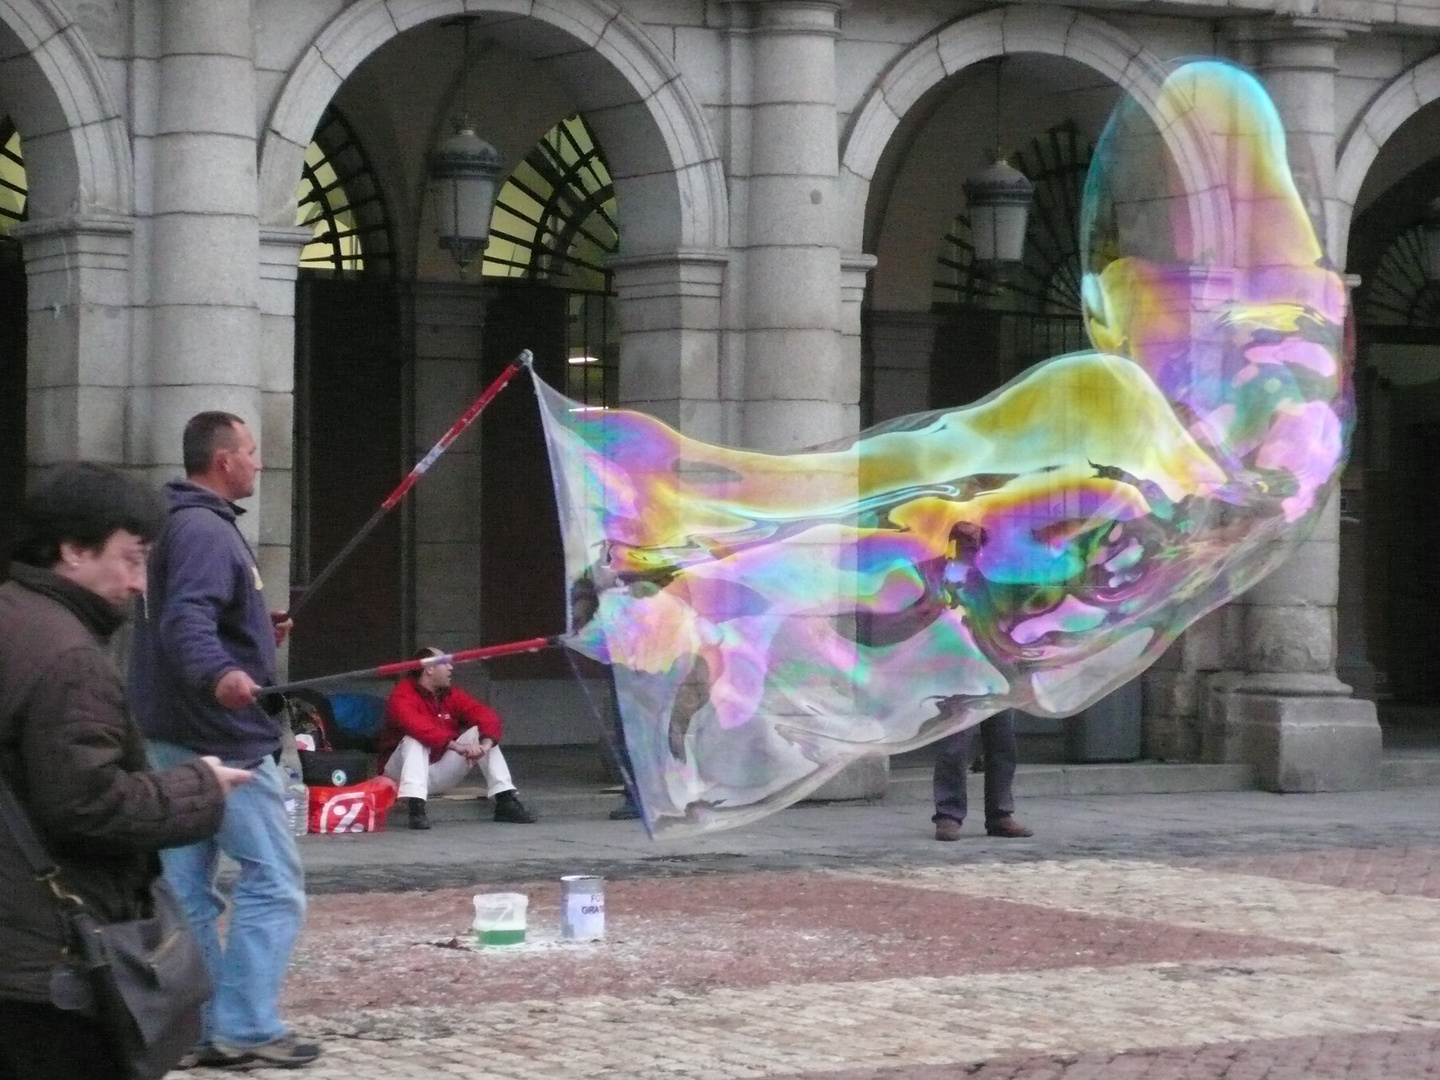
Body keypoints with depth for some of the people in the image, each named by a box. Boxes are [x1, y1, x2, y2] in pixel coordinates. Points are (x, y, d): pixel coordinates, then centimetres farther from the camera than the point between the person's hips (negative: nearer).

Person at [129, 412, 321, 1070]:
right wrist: (219, 674, -48)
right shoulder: (206, 530, -15)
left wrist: (259, 634, 33)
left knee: (185, 889, 10)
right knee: (272, 884, -6)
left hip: (174, 738, 10)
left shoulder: (184, 524, 16)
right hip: (224, 737, -10)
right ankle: (245, 1028, -8)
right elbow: (186, 620, -31)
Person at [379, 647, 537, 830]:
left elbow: (486, 716, -7)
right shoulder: (403, 696, -14)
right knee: (415, 740, -33)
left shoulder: (451, 695, 6)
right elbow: (418, 727, -34)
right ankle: (415, 807, -50)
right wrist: (457, 746, -46)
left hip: (440, 775, 6)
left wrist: (485, 743, -29)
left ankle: (505, 801, -16)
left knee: (479, 732, -7)